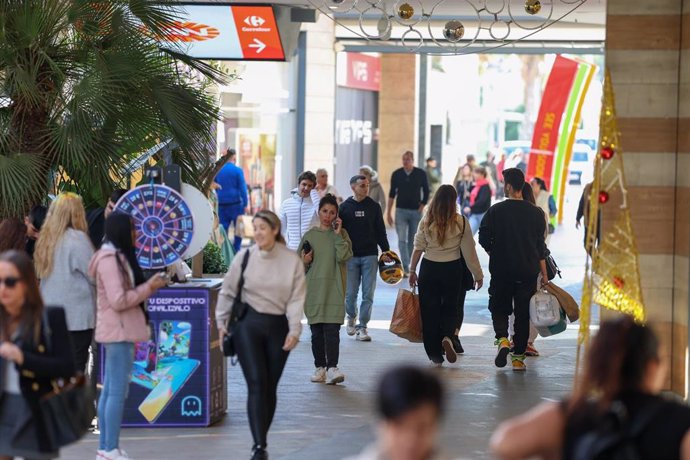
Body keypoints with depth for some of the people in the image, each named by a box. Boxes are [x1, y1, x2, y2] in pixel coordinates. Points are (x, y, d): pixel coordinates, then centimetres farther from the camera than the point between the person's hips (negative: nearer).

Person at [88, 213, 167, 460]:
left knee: (109, 390, 10)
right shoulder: (110, 260, -15)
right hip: (118, 332, -10)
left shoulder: (118, 257, 16)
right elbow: (118, 300, -20)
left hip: (118, 331, 10)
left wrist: (148, 285, 7)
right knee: (117, 391, -9)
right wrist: (149, 288, -13)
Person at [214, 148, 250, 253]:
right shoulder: (238, 170, -7)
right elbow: (242, 188, -8)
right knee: (238, 229, 7)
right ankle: (235, 252, 3)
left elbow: (215, 187, 14)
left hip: (222, 205, 4)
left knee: (223, 229, 6)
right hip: (235, 203, -4)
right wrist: (245, 204, -4)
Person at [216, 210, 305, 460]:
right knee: (256, 383, -11)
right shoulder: (245, 256, -1)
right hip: (248, 324, -1)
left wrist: (294, 330, -10)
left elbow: (297, 298, -2)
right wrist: (221, 322, 8)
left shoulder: (292, 260, -1)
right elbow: (227, 291, 9)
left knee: (270, 386, 7)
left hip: (278, 326, 1)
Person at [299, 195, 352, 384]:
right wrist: (304, 262, -6)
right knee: (316, 331, 5)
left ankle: (332, 368, -17)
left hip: (334, 290, -2)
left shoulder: (341, 234, 6)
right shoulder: (309, 235, 10)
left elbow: (344, 256, -10)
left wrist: (337, 234, -10)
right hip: (313, 289, 2)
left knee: (332, 329, -11)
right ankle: (320, 368, 13)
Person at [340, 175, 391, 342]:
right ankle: (351, 317, 28)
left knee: (368, 294, -3)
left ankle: (362, 327, 4)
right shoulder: (344, 207, 3)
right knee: (350, 293, 0)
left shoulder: (374, 206, 6)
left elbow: (380, 231, 10)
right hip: (350, 256, -1)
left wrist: (386, 250, 4)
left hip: (370, 256, 1)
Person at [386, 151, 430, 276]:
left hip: (416, 211, 0)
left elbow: (426, 192, 8)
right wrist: (389, 213, 5)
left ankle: (408, 267, 20)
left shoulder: (421, 174, -1)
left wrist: (422, 207, -3)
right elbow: (392, 194, 7)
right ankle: (405, 268, -17)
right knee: (402, 240, -11)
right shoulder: (397, 174, 1)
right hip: (401, 210, 0)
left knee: (412, 241, 8)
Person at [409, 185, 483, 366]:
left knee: (430, 310, 8)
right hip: (452, 269, 0)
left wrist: (412, 271, 9)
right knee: (450, 307, 16)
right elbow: (469, 251, -3)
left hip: (429, 269, 0)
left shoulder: (426, 221, -4)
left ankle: (435, 355, 9)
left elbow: (418, 248, -2)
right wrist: (478, 275, 5)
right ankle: (448, 337, -12)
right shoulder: (461, 222, -7)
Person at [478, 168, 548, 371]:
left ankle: (502, 339, -14)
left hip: (501, 270, -1)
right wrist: (544, 274, 9)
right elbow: (540, 246, 3)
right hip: (528, 271, 1)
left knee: (499, 308, 13)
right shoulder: (535, 212, 0)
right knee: (523, 313, 8)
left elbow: (484, 239, -2)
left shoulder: (495, 211, -7)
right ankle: (518, 358, 9)